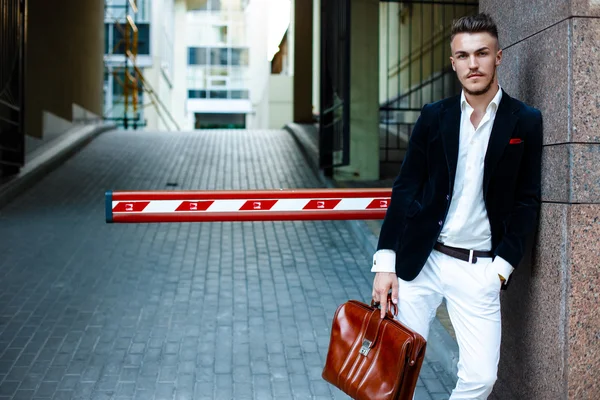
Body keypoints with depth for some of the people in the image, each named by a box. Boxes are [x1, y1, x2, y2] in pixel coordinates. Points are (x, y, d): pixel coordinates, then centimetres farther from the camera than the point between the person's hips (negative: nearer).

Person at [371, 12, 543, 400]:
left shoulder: (525, 122, 0)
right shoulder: (434, 117, 3)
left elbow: (527, 201, 2)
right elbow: (405, 189, 3)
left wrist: (502, 266, -5)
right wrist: (385, 262, -3)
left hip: (480, 269, -1)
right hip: (420, 260, 1)